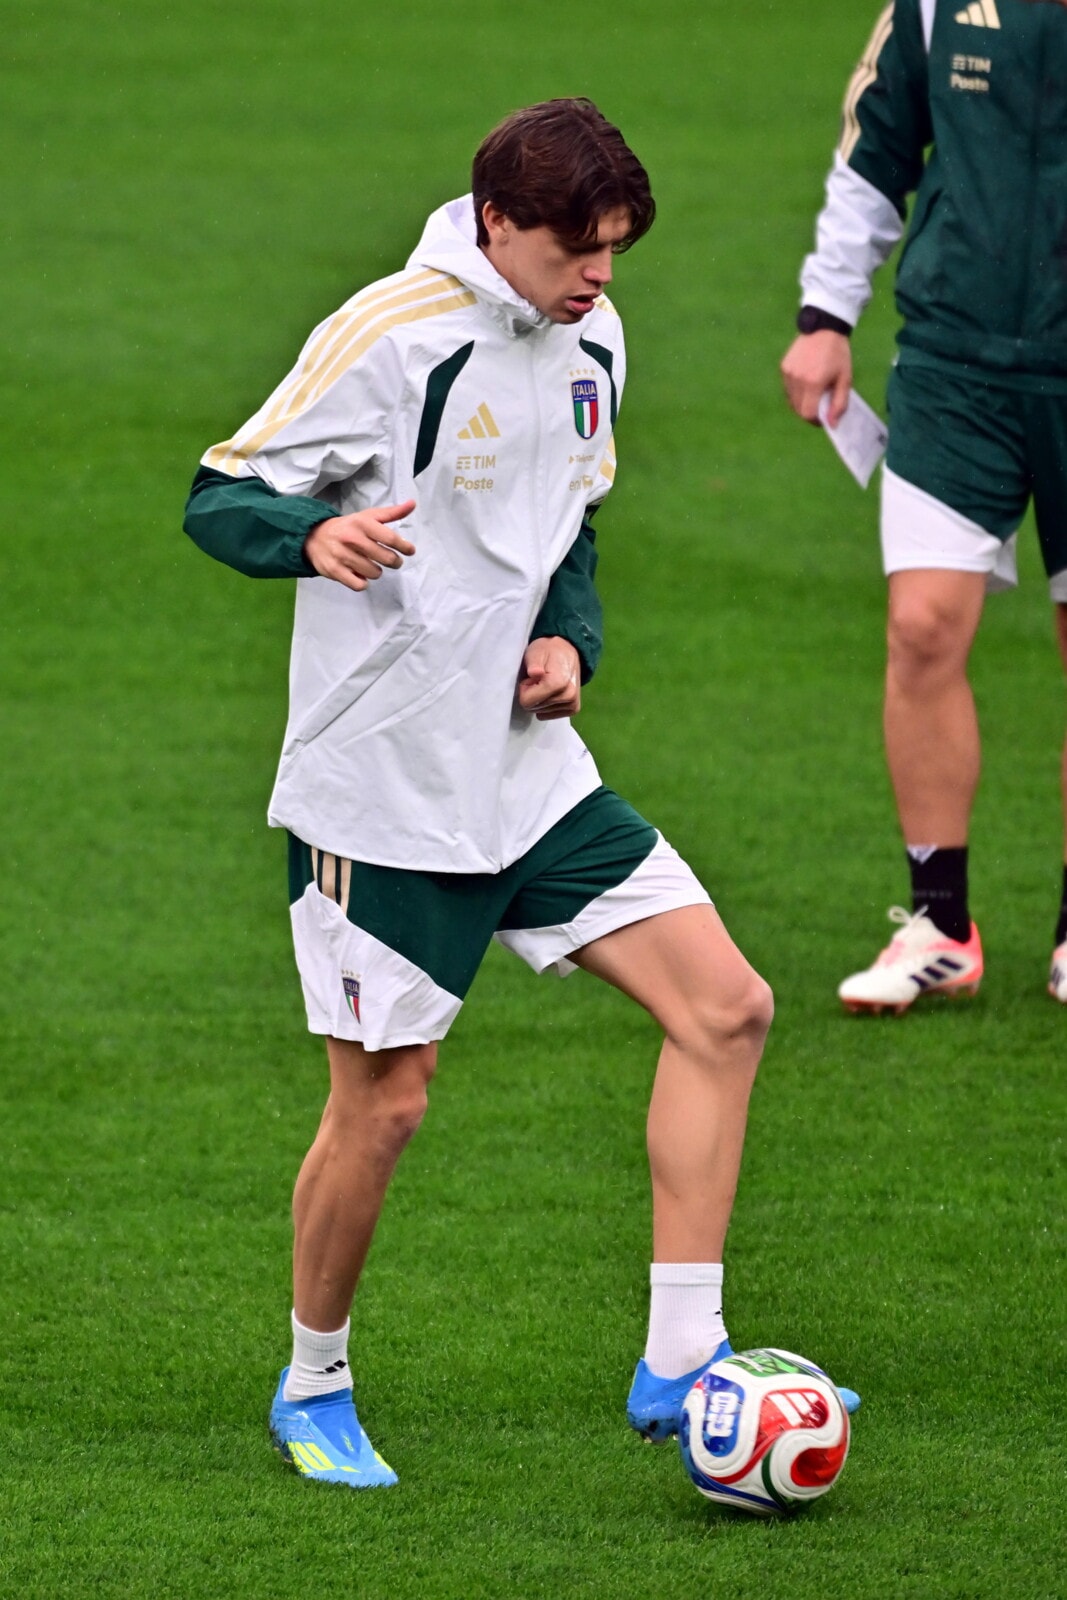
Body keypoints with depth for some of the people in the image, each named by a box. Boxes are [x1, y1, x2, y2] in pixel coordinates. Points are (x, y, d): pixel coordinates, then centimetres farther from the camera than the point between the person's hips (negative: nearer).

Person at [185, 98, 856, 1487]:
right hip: (382, 787, -7)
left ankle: (679, 1363, 1)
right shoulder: (392, 337, -16)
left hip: (531, 776, 7)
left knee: (725, 1009, -3)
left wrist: (569, 639, 1)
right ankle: (314, 1390, 22)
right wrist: (317, 536, -36)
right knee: (383, 1103, -1)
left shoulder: (590, 344, 6)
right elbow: (219, 496, -14)